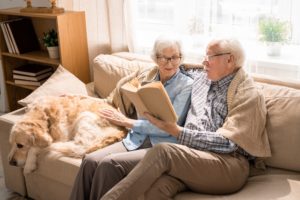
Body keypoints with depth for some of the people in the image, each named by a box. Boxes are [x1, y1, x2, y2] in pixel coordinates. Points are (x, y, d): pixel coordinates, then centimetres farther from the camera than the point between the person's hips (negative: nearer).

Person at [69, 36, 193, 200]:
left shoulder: (187, 85, -3)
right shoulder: (147, 77, 14)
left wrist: (127, 122, -7)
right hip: (136, 140, 5)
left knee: (109, 163, -28)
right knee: (90, 160, -21)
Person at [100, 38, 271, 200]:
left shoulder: (249, 95, -2)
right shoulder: (201, 78, 18)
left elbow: (227, 143, -12)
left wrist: (174, 130, -19)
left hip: (229, 165, -5)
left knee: (162, 152, -32)